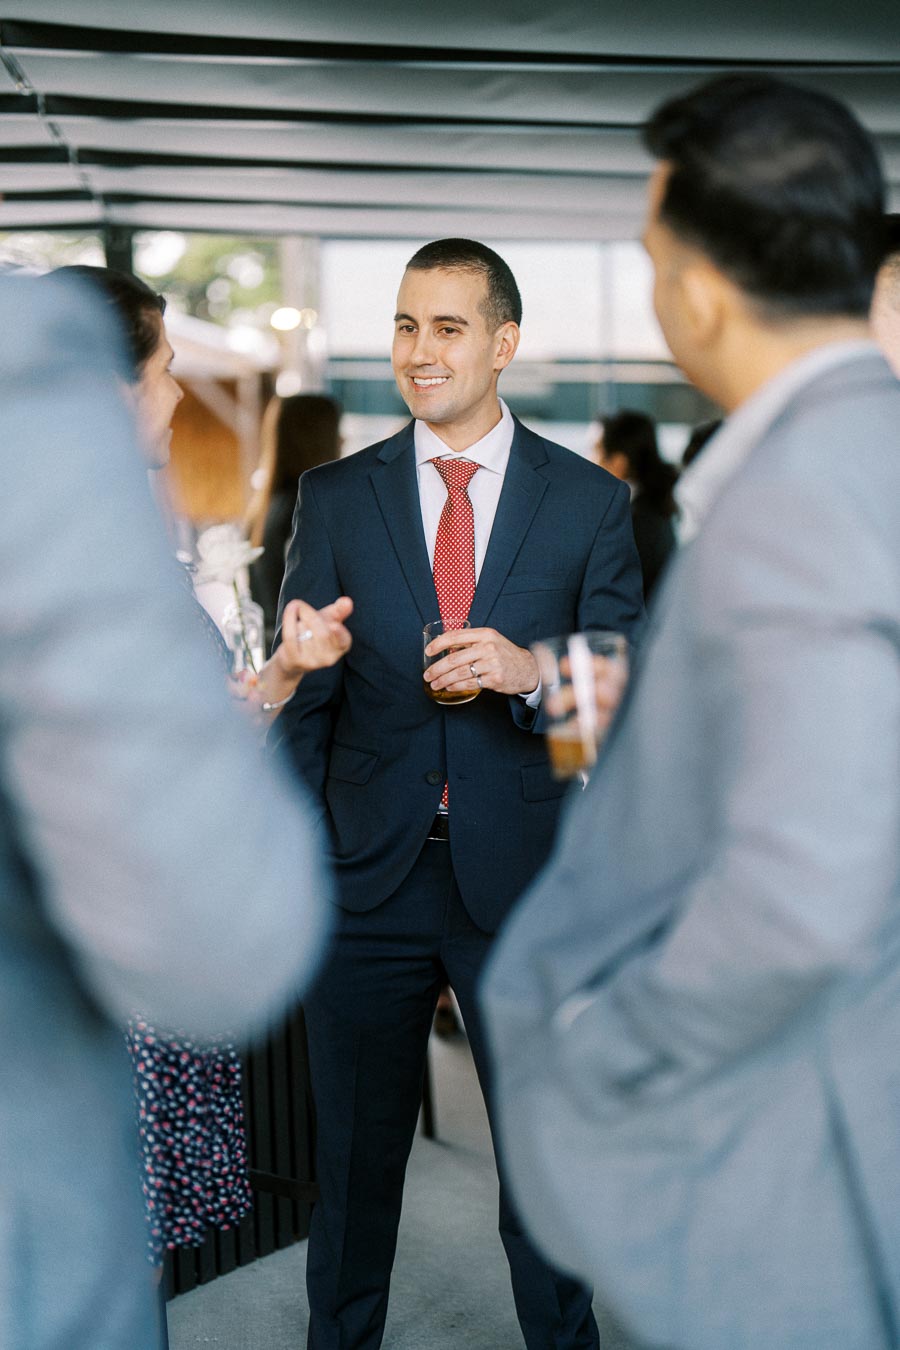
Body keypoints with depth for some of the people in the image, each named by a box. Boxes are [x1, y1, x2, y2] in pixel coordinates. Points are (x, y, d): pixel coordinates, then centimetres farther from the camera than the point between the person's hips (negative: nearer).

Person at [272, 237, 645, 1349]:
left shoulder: (589, 501, 1)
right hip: (367, 877, 1)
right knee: (354, 1155, 14)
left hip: (525, 881, -1)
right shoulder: (333, 496, 4)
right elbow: (302, 698, 4)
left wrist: (531, 671, -20)